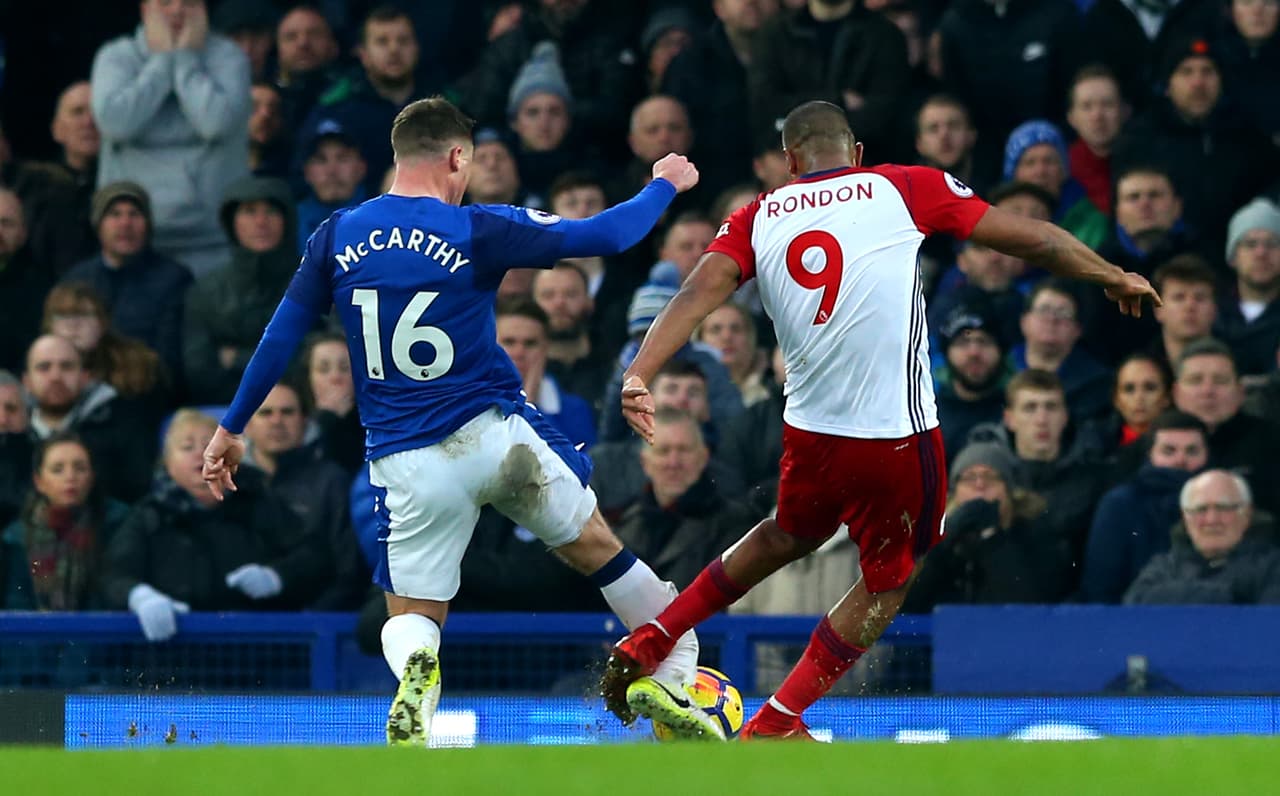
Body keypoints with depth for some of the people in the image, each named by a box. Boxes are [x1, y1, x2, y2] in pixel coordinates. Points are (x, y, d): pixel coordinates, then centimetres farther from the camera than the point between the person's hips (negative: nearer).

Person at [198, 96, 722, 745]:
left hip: (406, 464, 2)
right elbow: (605, 236, -1)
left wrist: (232, 427, 15)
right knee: (596, 548, 19)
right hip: (496, 433, -2)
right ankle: (677, 679, 23)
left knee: (411, 615, 10)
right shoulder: (477, 230, -7)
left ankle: (415, 670, -25)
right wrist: (664, 186, 17)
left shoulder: (337, 237, 1)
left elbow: (280, 337, 4)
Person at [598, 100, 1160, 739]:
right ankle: (774, 726, 17)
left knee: (789, 537, 32)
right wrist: (1113, 277, 20)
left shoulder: (758, 218, 8)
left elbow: (700, 290, -9)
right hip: (897, 434, -4)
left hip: (809, 427, 4)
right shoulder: (904, 188, 2)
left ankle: (644, 648, 35)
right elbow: (1031, 240, 6)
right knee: (889, 582, 17)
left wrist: (638, 376, -17)